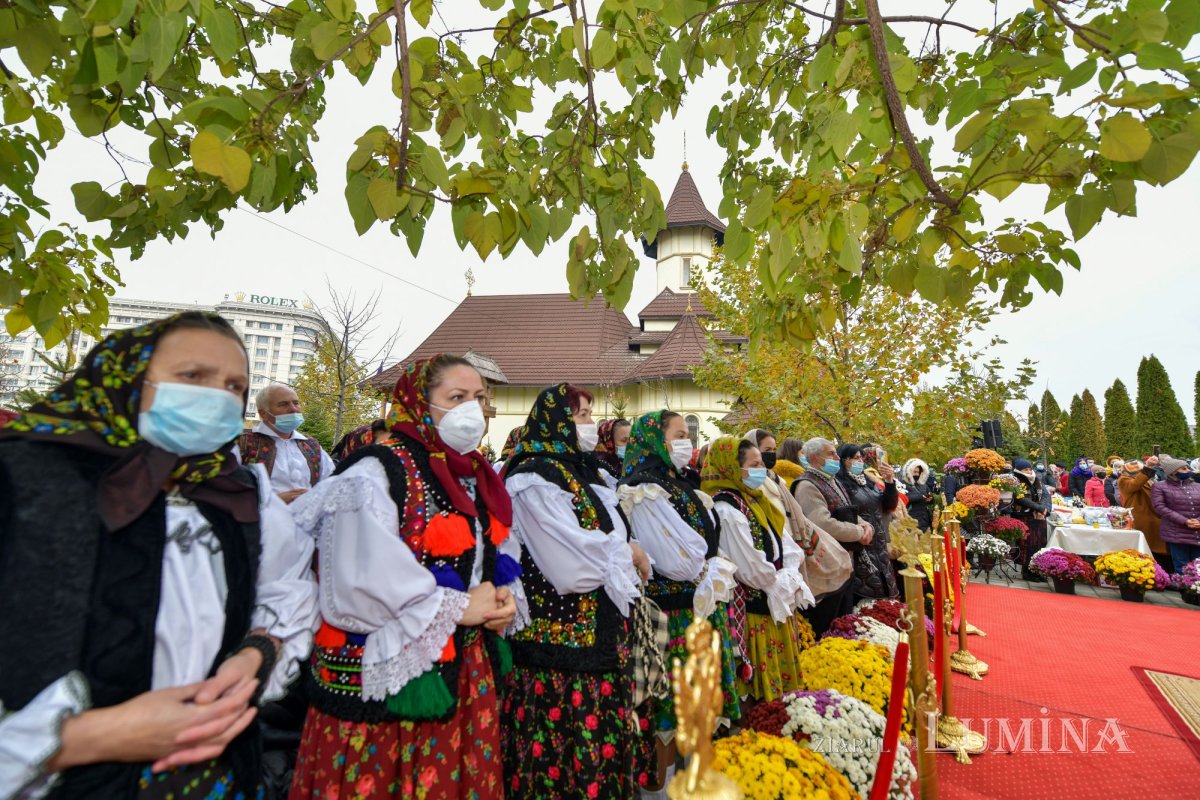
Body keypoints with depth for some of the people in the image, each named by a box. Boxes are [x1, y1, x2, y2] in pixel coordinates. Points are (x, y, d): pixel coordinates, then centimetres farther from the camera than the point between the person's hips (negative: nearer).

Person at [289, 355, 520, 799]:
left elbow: (498, 554, 16)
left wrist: (503, 596, -6)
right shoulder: (375, 474, -17)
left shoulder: (476, 478, 8)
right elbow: (360, 584, -25)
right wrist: (457, 607, -17)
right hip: (385, 678, -7)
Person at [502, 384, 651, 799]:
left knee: (603, 741, 16)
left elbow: (612, 536, 15)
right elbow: (572, 566, -23)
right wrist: (628, 554, -9)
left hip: (601, 637, 8)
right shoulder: (534, 480, -15)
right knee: (565, 748, 3)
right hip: (560, 643, -8)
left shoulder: (585, 474, 12)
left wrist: (626, 555, -5)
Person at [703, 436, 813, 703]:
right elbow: (751, 569, -21)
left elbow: (788, 548, 10)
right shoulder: (726, 510, -20)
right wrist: (784, 584, -6)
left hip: (780, 606, 9)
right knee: (764, 687, 2)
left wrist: (789, 579, -7)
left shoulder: (755, 501, 9)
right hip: (754, 613, -9)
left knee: (784, 677, 18)